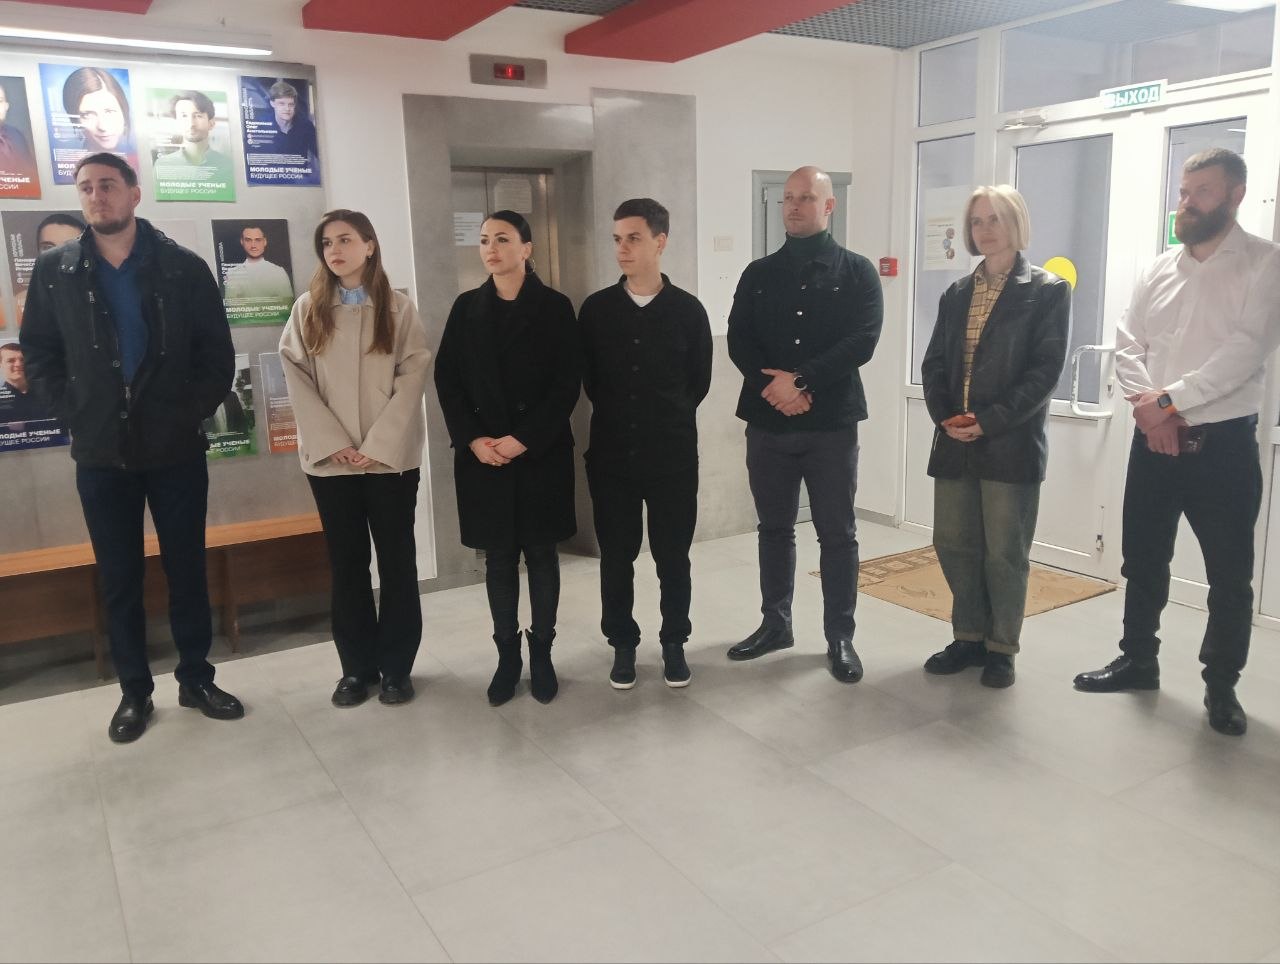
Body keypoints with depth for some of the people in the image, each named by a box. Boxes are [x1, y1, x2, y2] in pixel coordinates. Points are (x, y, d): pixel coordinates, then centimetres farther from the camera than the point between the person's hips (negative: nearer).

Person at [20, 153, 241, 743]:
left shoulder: (184, 268, -1)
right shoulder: (54, 271, 4)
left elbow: (218, 353, 1)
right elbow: (38, 354, 8)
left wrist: (194, 413, -7)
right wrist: (74, 415, -3)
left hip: (176, 450, -1)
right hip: (101, 454, 1)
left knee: (187, 569, 8)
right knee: (119, 578, 9)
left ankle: (196, 679, 23)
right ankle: (134, 691, 23)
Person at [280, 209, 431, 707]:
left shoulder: (398, 308, 2)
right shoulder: (308, 309, 7)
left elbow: (413, 376, -5)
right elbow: (297, 380, 0)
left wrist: (377, 445, -14)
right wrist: (334, 444, -11)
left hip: (391, 456, -1)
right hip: (330, 459, 2)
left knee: (396, 561, 5)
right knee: (347, 564, 8)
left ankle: (396, 666, 16)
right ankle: (357, 666, 19)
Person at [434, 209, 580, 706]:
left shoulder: (554, 307, -1)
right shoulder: (466, 307, 7)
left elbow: (567, 384, -6)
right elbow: (446, 379, 4)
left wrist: (525, 438, -15)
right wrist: (472, 439, -9)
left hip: (541, 452, -2)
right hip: (482, 455, 2)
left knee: (541, 553, 7)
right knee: (499, 557, 7)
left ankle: (541, 651, 20)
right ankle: (507, 654, 19)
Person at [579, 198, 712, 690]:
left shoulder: (688, 309, -2)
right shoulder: (596, 308, 1)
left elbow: (699, 381, 6)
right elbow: (587, 378, 10)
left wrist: (668, 420, 9)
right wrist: (618, 417, 11)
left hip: (674, 455, -1)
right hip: (611, 455, 1)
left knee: (673, 556, 8)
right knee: (616, 557, 9)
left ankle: (674, 643, 25)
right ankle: (623, 644, 25)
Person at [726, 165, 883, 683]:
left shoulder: (856, 272, 2)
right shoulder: (758, 274, 10)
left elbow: (861, 342, -11)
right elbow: (738, 341, 1)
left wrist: (801, 381, -18)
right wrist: (775, 387, -15)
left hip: (831, 424, -3)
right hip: (767, 423, 3)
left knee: (837, 534, 4)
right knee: (774, 528, 13)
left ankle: (840, 637, 16)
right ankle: (775, 624, 27)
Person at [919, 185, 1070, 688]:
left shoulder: (1048, 290, -2)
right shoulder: (957, 293, 14)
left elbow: (1045, 370, -10)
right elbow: (934, 363, 10)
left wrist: (989, 421, -18)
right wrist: (944, 415, -8)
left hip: (1011, 443, -5)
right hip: (954, 442, 5)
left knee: (1005, 552, 3)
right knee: (953, 544, 10)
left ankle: (1001, 647, 19)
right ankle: (969, 637, 26)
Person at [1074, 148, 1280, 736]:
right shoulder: (1160, 269, 9)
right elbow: (1127, 344, 3)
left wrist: (1170, 398, -19)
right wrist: (1147, 407, -12)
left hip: (1224, 444, -4)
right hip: (1153, 440, 4)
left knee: (1229, 577, 5)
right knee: (1142, 561, 14)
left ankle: (1221, 685, 22)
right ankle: (1138, 660, 31)